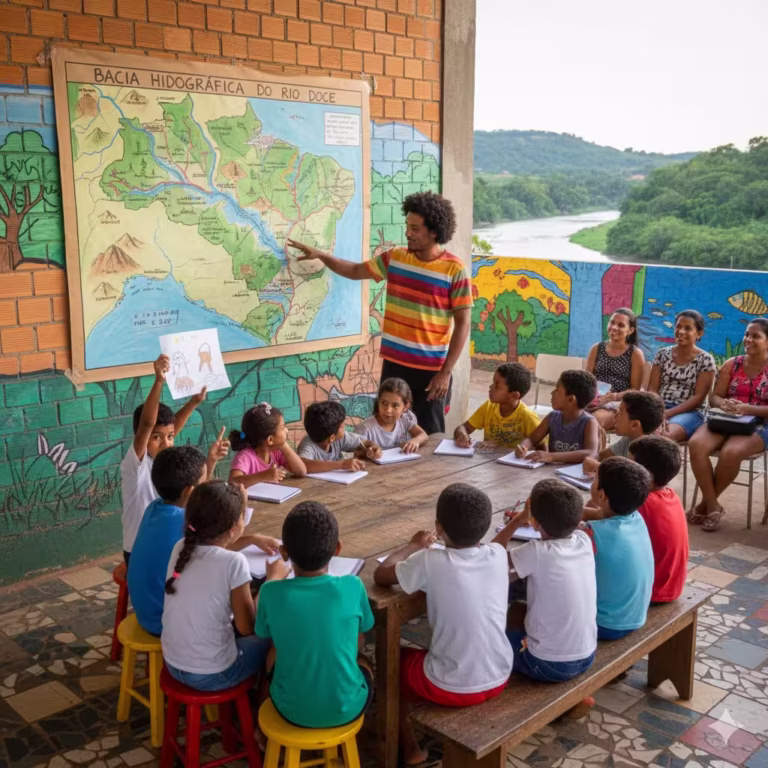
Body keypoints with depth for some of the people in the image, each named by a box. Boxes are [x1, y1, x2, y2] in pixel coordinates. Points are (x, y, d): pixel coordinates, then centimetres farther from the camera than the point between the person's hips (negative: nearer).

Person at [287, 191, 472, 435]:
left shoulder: (455, 270, -11)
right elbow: (355, 271, 19)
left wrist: (446, 371, -14)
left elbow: (463, 324, -10)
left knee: (429, 437, 5)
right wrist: (320, 255, 7)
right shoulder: (394, 258, 4)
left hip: (431, 369, -5)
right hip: (393, 363, 5)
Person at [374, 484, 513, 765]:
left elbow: (380, 575, -5)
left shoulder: (431, 562, -20)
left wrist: (414, 546, 8)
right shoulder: (499, 554, -8)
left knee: (394, 658, 23)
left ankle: (409, 745, 30)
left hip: (450, 688, -4)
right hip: (499, 679, 4)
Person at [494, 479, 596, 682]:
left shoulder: (537, 552, -25)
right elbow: (565, 524, 17)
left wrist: (519, 519, -3)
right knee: (516, 629, 30)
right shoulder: (584, 541, -8)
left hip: (549, 665, -5)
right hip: (586, 657, 6)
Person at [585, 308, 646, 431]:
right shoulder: (597, 349, 16)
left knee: (596, 419, -38)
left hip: (619, 403, -3)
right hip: (594, 399, 3)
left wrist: (613, 396, -16)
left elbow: (635, 389, 2)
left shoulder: (635, 353, 5)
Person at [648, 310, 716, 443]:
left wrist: (668, 413, -16)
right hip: (660, 408, 3)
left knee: (664, 435, -38)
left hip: (690, 412, -3)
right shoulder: (662, 354, 13)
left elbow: (699, 397, -5)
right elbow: (652, 389, 7)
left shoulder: (705, 360, 2)